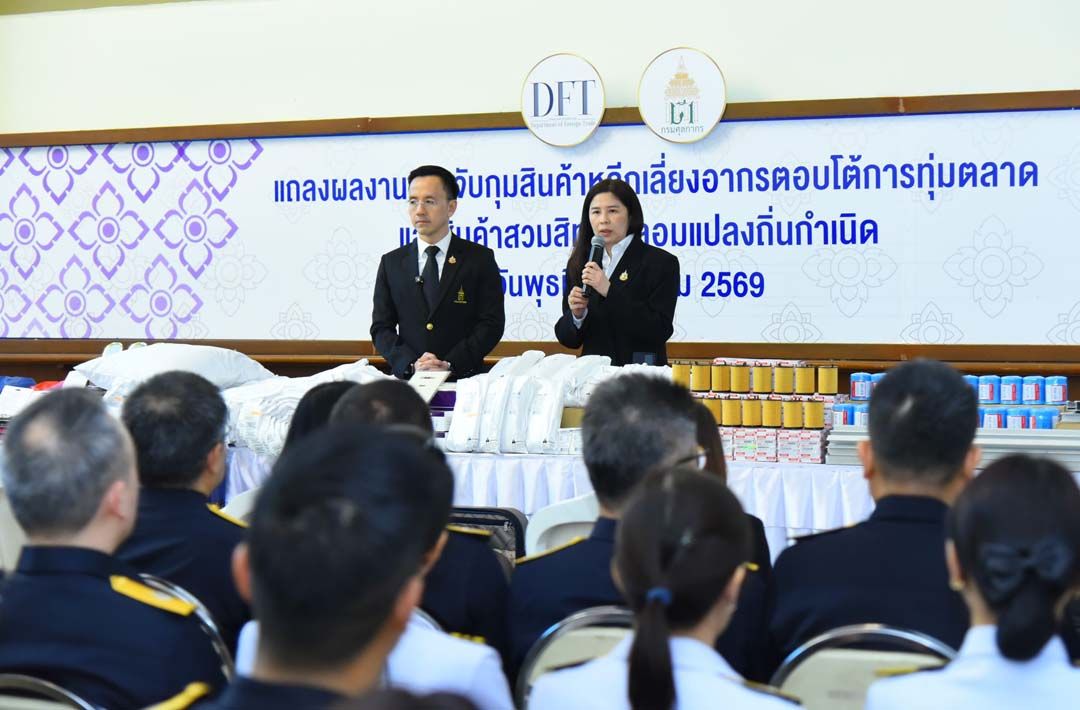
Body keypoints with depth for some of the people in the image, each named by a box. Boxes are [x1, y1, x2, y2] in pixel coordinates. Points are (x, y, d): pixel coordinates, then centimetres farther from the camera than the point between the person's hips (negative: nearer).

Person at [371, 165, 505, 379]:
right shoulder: (392, 263, 13)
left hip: (464, 379, -2)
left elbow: (492, 323, 1)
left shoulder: (480, 259, 7)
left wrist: (449, 364, -9)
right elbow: (381, 328, 10)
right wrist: (412, 364, -8)